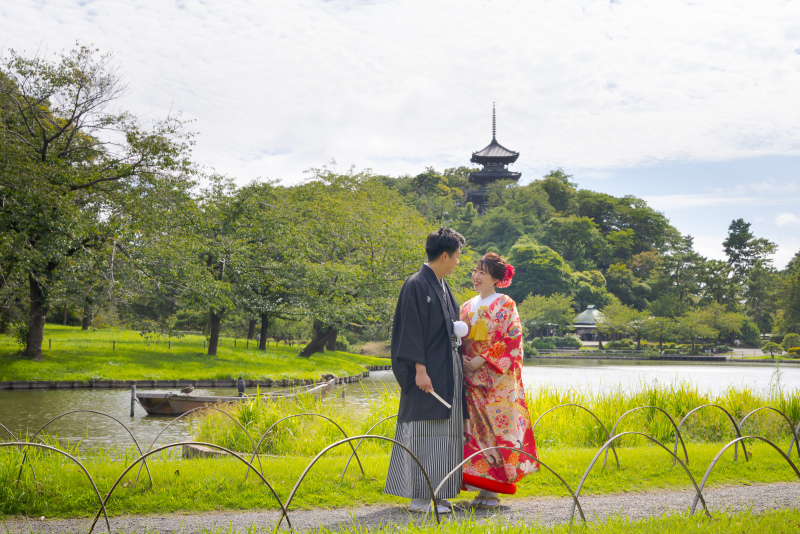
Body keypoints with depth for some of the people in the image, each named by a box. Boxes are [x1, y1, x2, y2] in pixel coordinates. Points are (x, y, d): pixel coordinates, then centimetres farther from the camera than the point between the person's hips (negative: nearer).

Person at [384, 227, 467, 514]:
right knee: (424, 431, -6)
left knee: (445, 432, 9)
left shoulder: (443, 287, 16)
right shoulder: (416, 285, -11)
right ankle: (419, 498, -2)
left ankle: (436, 493, 16)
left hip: (448, 371, 9)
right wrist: (420, 369, -21)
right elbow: (412, 330, -16)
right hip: (428, 371, -9)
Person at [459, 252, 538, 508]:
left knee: (496, 428, -6)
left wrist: (482, 360, -15)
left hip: (496, 378, -5)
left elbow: (511, 340, -10)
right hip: (471, 380, 5)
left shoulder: (505, 304, -2)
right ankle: (480, 489, 9)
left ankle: (492, 490, -1)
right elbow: (459, 339, 17)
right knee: (475, 428, 3)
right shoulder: (467, 307, 15)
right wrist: (461, 358, -4)